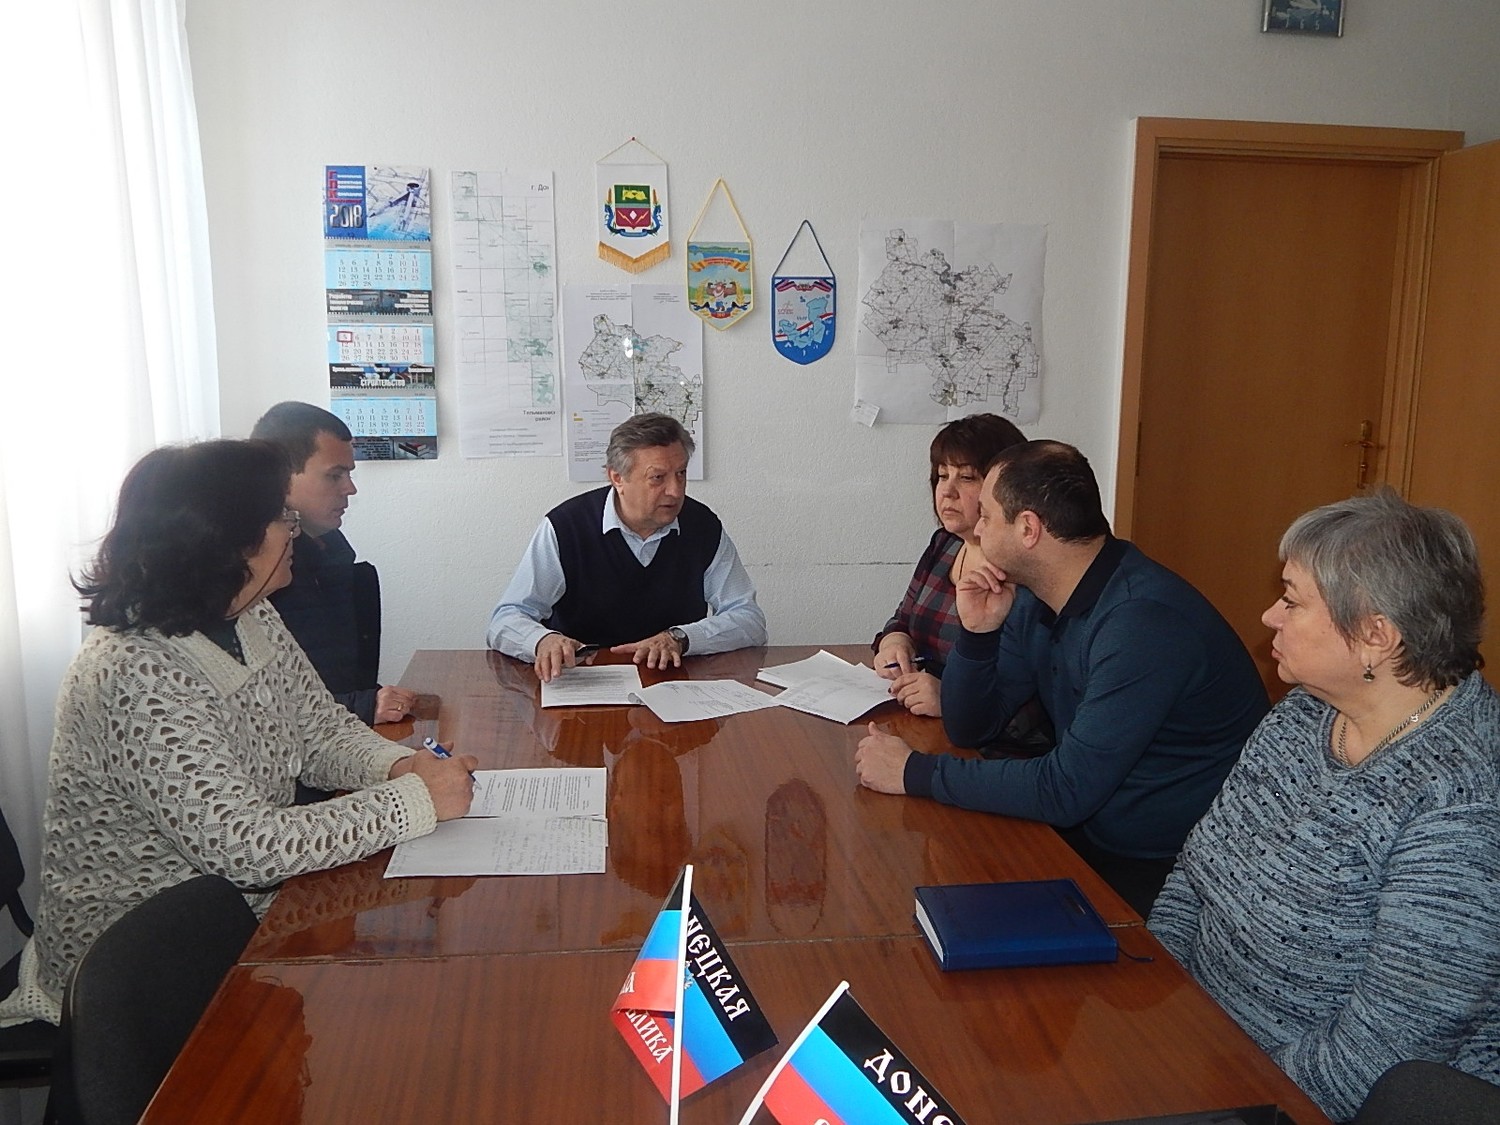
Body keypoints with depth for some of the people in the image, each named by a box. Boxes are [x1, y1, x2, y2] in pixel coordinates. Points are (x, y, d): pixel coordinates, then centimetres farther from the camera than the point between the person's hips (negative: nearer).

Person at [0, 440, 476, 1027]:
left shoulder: (254, 621, -1)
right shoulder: (137, 676, -29)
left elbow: (321, 730, 5)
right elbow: (249, 847, -33)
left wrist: (402, 764, -16)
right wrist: (416, 800, -28)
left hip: (236, 903, 8)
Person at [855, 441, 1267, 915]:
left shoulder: (1143, 622, -27)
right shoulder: (1033, 598, 0)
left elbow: (1065, 790, -28)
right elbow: (969, 729, 5)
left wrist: (916, 772, -21)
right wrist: (978, 631, -12)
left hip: (1164, 871, -7)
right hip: (1087, 830, 7)